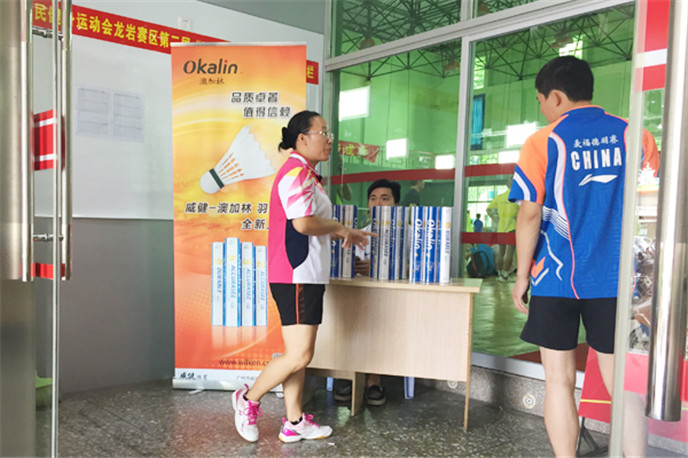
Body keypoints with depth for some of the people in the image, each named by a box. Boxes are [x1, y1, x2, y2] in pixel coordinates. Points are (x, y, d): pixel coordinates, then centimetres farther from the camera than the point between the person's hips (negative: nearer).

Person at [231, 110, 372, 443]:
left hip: (305, 276, 11)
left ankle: (294, 423, 22)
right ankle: (249, 399, 13)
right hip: (296, 277, -11)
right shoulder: (297, 171, -14)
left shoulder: (305, 173, 21)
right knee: (299, 355, -7)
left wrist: (344, 234, 20)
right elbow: (303, 223, -26)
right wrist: (338, 227, -10)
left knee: (299, 354, 13)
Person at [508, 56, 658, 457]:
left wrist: (522, 275, 1)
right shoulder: (636, 136, 3)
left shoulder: (542, 143, -5)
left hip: (556, 279, -2)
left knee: (560, 381, 8)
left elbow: (530, 215, -8)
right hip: (618, 280, 3)